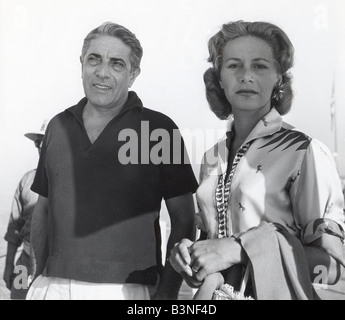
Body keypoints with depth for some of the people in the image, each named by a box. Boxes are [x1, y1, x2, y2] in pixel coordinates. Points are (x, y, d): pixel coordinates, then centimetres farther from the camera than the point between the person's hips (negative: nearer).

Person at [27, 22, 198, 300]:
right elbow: (43, 208, 14)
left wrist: (168, 292, -11)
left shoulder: (160, 129, -5)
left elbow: (184, 219, -4)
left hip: (126, 288, -3)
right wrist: (38, 275, 6)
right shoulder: (59, 126, 7)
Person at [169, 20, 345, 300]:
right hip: (214, 293, 5)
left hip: (275, 293, -4)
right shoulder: (213, 157, 3)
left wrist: (240, 249, -20)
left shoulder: (305, 152, -12)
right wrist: (189, 255, -5)